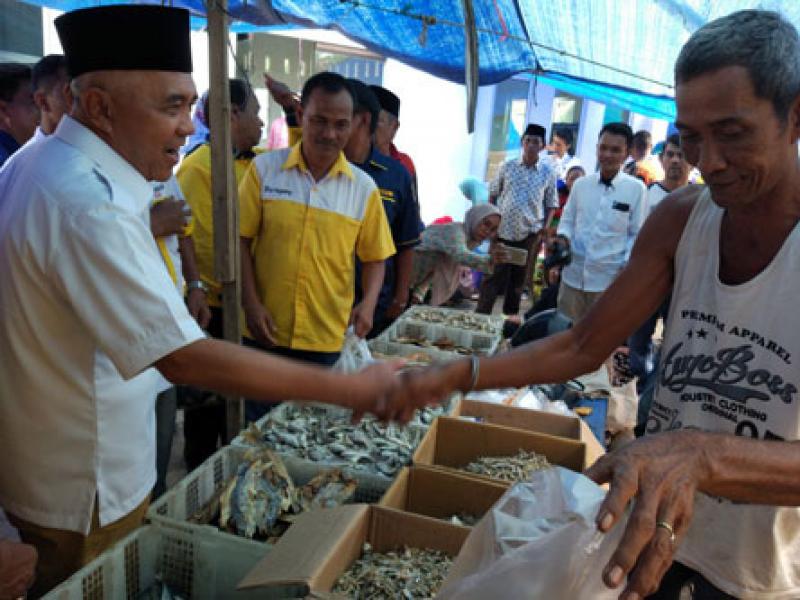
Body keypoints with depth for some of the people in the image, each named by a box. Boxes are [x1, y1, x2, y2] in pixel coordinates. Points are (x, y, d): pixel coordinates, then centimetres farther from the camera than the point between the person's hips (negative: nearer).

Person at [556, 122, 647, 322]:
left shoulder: (636, 189, -5)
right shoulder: (580, 184, 4)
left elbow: (638, 235, -2)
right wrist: (563, 237, -8)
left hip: (609, 279, -3)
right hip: (573, 275, 3)